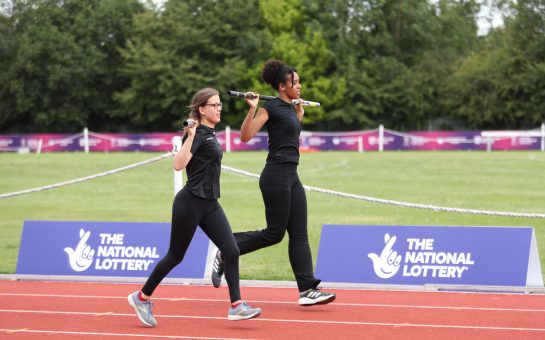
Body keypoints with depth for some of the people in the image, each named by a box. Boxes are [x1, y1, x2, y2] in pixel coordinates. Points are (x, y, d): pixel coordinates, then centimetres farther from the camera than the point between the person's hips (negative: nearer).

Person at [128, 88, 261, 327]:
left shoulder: (209, 134, 13)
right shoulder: (198, 134, -15)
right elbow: (178, 164, -28)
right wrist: (190, 136, -34)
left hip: (210, 204, 8)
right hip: (190, 203, -8)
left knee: (231, 251, -4)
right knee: (175, 256, 2)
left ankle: (236, 306, -3)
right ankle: (142, 298, 18)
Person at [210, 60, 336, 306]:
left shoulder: (290, 108, 16)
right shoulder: (270, 107, -10)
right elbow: (246, 136, -16)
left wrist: (299, 114, 28)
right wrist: (252, 109, -26)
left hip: (291, 177, 9)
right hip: (276, 176, -9)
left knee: (299, 234, 2)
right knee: (274, 233, -5)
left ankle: (307, 290, -2)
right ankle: (225, 253, 11)